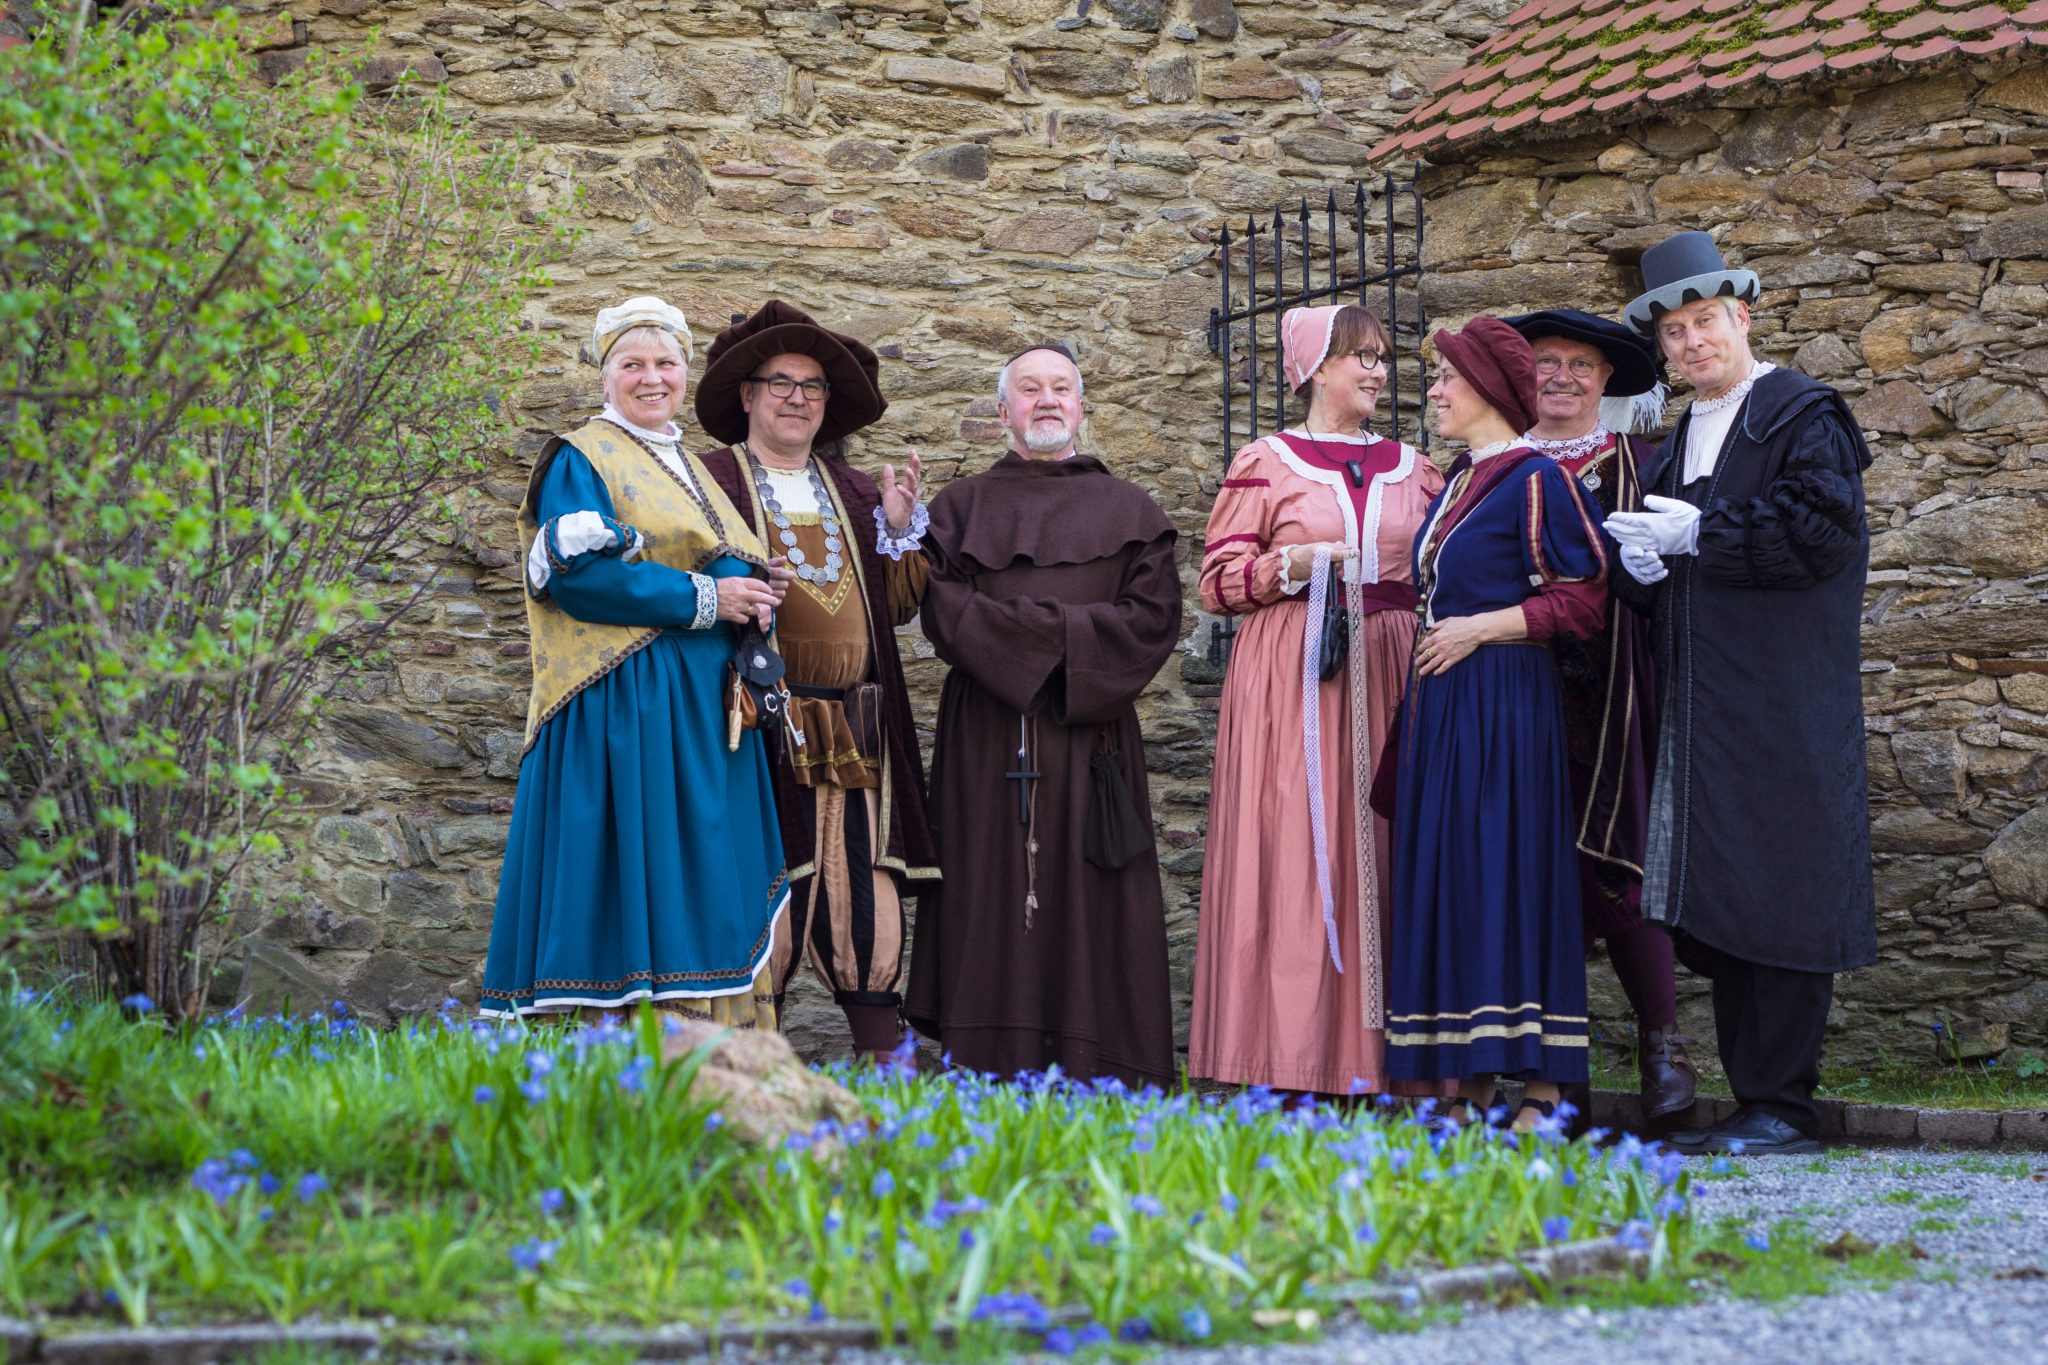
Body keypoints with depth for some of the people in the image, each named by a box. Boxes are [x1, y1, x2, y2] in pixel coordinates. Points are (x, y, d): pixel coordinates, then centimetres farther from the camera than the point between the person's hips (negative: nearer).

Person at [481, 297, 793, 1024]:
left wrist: (758, 584, 4)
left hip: (706, 714, 8)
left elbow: (731, 563, 29)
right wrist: (704, 597, -14)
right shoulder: (580, 461, -1)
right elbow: (577, 574, -15)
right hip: (623, 710, -7)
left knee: (710, 886, 2)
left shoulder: (688, 468, 23)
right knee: (636, 880, -11)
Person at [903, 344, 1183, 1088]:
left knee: (1090, 911, -5)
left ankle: (1102, 1091, -5)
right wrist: (1055, 631, -10)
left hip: (1094, 738, 0)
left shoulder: (1127, 510, 15)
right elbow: (944, 610, 0)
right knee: (994, 908, -5)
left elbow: (1154, 616, 2)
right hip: (987, 742, 0)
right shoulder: (961, 507, 14)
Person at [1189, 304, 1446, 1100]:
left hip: (1388, 673, 3)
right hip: (1291, 674, -3)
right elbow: (1217, 581, 1)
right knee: (1293, 855, -7)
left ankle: (1375, 1054, 1)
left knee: (1381, 857, -1)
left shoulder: (1412, 470, 16)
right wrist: (1295, 564, -13)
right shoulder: (1264, 464, 5)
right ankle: (1287, 1060, -5)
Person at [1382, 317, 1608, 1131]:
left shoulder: (1535, 481, -8)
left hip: (1506, 704, -9)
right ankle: (1467, 1090, 9)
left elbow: (1581, 602, -13)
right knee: (1444, 884, 6)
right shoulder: (1454, 485, 18)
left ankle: (1542, 1095, -5)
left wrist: (1478, 628, -14)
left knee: (1509, 878, -9)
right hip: (1439, 706, 9)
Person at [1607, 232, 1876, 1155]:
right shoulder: (1677, 442, 21)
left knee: (1772, 901, -9)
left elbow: (1822, 528, -15)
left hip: (1781, 709, -8)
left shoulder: (1802, 415, -3)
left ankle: (1782, 1107, -5)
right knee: (1716, 907, 7)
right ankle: (1751, 1100, 12)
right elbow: (1659, 534, 26)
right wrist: (1638, 554, 2)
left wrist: (1701, 533, -12)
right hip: (1700, 713, 8)